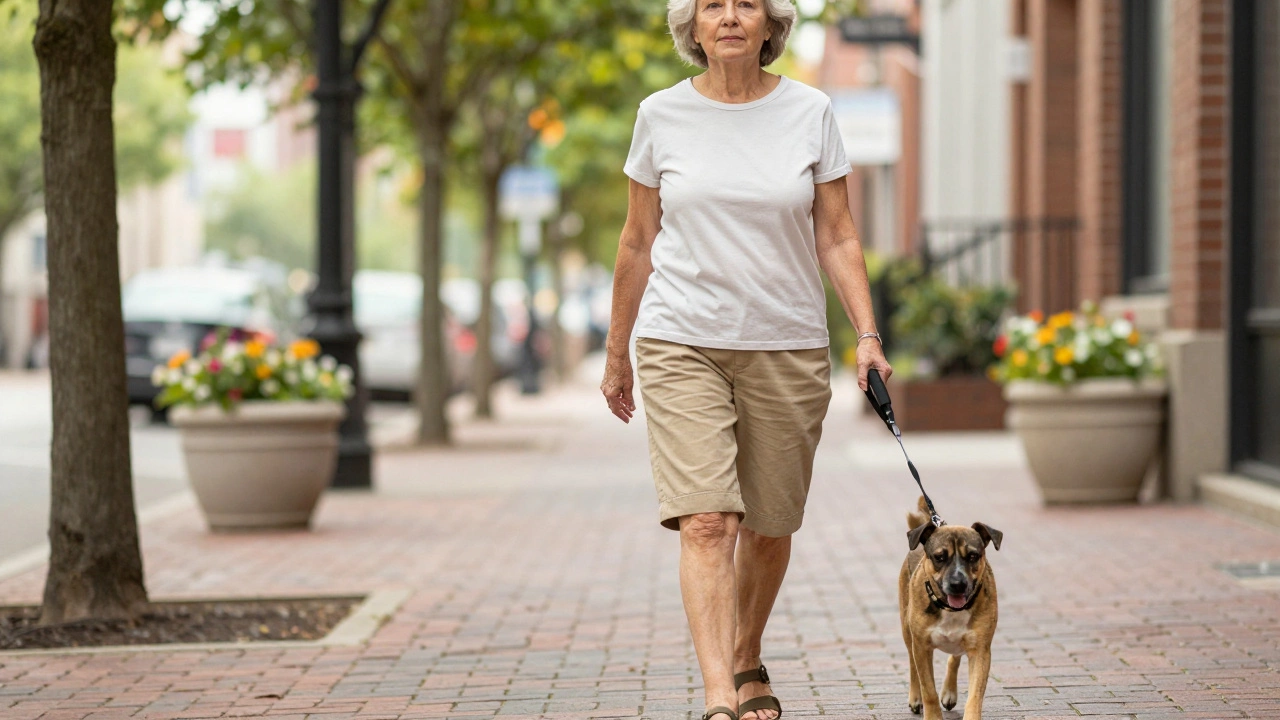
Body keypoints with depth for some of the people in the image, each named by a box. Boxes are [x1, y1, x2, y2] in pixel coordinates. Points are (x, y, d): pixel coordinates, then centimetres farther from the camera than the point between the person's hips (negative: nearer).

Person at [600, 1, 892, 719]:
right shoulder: (662, 115, 2)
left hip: (789, 346, 1)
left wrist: (868, 333, -9)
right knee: (707, 524, -15)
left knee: (769, 527, 10)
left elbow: (838, 238, 3)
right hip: (681, 344, -1)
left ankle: (748, 661, 35)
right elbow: (639, 242, 10)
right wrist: (617, 354, 13)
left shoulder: (810, 112, 1)